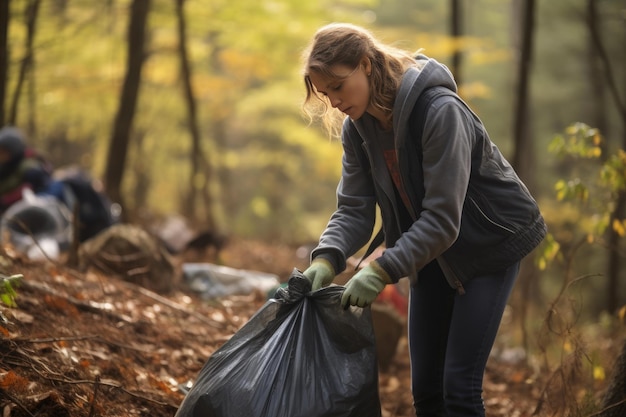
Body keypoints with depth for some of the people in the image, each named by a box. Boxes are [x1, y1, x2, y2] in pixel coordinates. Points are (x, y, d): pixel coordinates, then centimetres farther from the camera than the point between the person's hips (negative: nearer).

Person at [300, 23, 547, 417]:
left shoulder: (440, 112, -30)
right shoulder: (358, 128, -8)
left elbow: (442, 219, -33)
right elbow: (354, 209, -10)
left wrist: (384, 269, -42)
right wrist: (327, 258, -29)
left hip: (492, 244, -7)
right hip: (432, 251, 7)